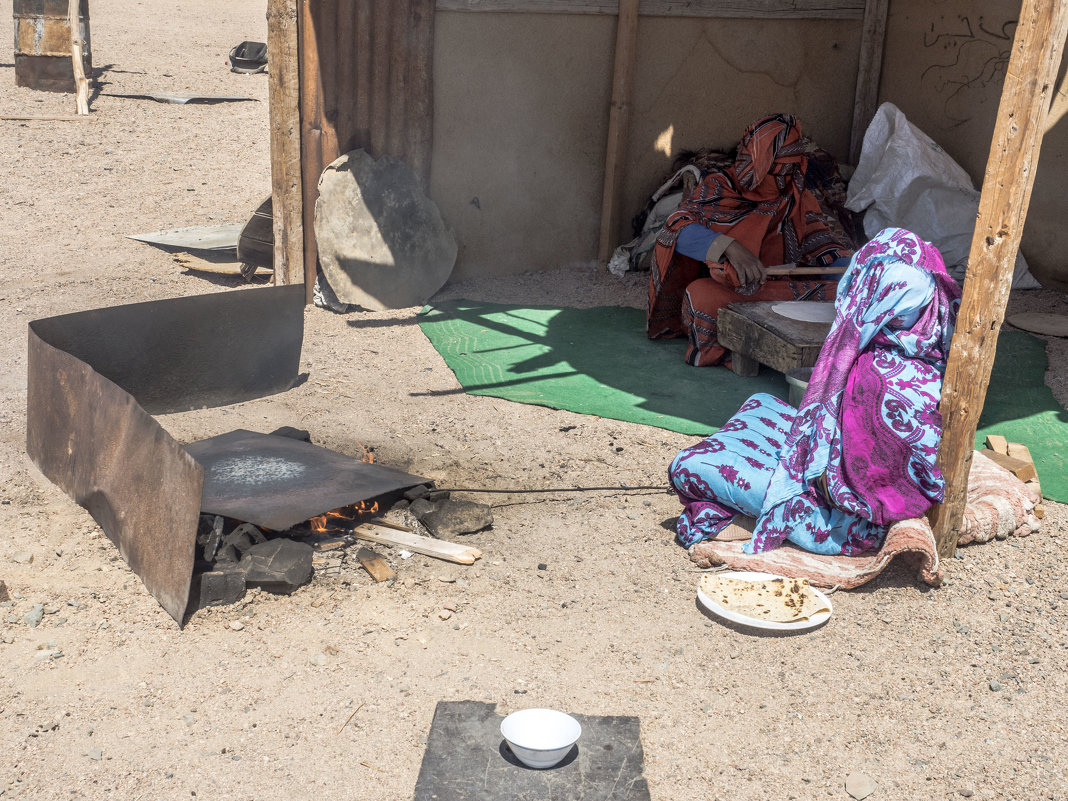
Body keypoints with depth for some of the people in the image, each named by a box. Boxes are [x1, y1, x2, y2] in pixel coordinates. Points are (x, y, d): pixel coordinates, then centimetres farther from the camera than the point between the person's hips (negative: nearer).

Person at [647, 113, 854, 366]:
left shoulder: (798, 200, 13)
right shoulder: (718, 187, 0)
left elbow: (822, 245, 10)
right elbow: (675, 230, -16)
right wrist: (729, 247, -33)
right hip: (722, 291, -4)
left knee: (837, 291, -23)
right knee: (700, 294, -38)